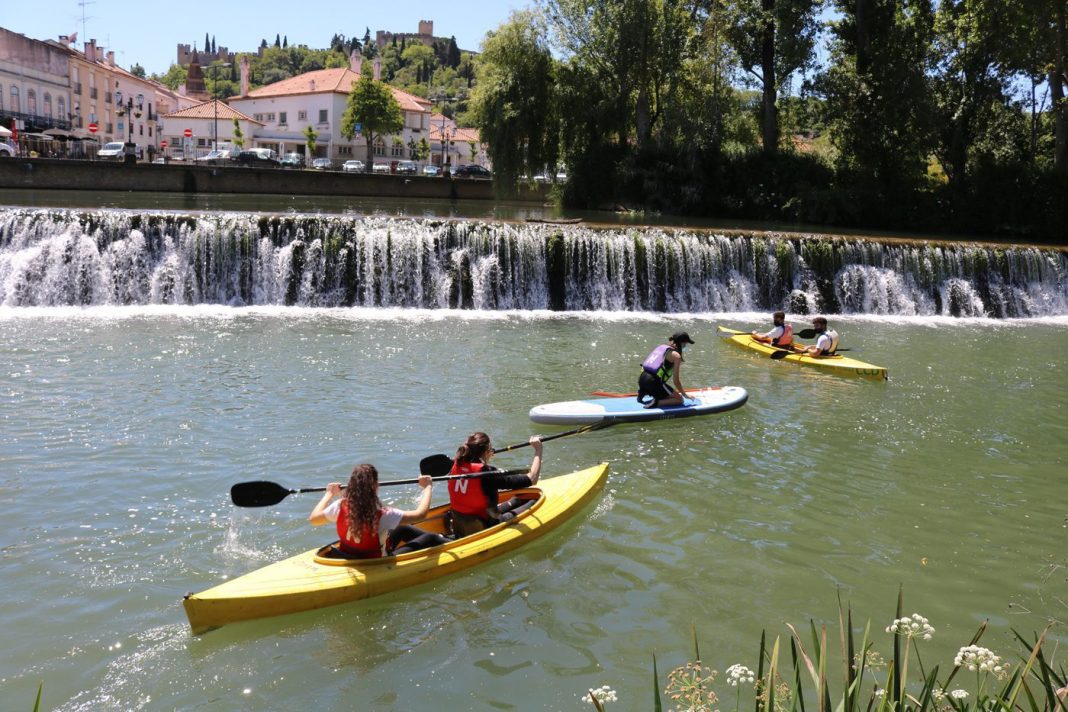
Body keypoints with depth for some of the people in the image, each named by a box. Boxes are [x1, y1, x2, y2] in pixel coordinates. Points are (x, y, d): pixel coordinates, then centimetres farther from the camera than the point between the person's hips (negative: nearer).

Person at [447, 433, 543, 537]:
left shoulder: (456, 465, -7)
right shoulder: (487, 475, -25)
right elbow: (531, 480, -22)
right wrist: (538, 450, -13)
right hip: (484, 528, -7)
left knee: (518, 500, 24)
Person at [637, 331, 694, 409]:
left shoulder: (661, 347, 19)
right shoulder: (676, 355, -3)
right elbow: (676, 381, -5)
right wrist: (685, 395, 11)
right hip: (653, 382, -8)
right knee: (679, 399, 3)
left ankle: (644, 392, 11)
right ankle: (656, 403, -16)